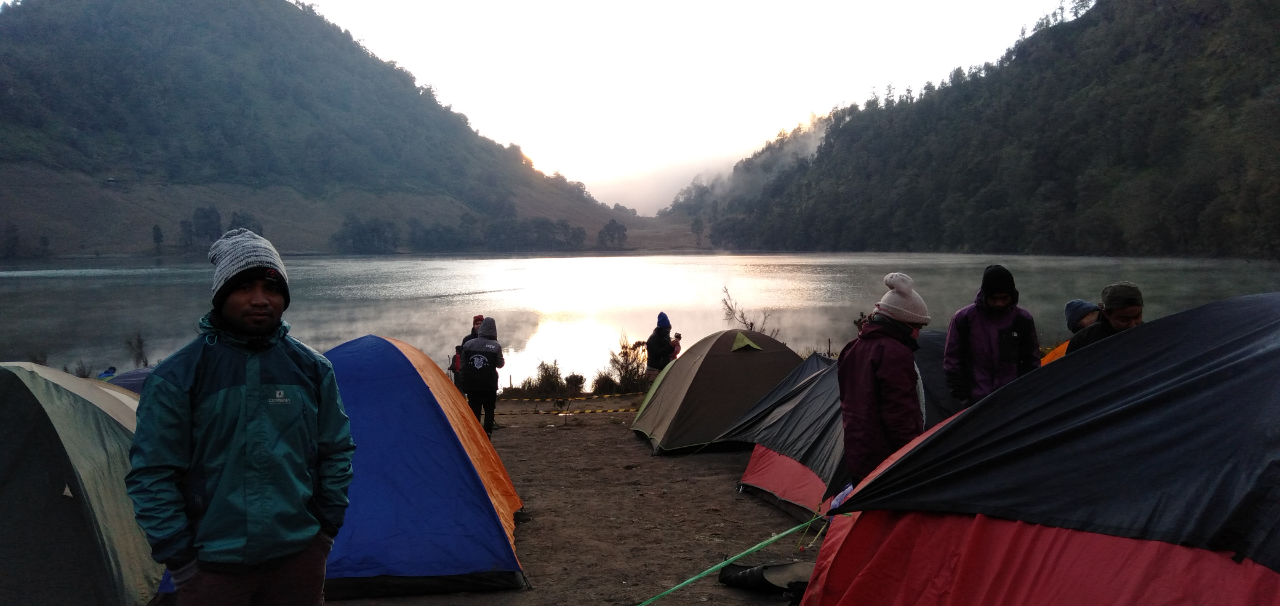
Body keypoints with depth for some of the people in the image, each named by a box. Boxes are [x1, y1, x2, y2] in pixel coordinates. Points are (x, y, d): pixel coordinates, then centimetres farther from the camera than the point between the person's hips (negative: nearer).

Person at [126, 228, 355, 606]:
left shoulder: (312, 369, 1)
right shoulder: (177, 377, -8)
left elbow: (336, 454, 10)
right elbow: (151, 476, -5)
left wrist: (326, 529, 7)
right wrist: (179, 559, -6)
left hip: (299, 557, 3)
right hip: (213, 566, -2)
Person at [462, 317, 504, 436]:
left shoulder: (468, 344, 0)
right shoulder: (496, 346, -9)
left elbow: (463, 365, 5)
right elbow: (500, 364, 3)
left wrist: (464, 384, 12)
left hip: (472, 385, 2)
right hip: (489, 385, -2)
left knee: (474, 410, 7)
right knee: (489, 410, 9)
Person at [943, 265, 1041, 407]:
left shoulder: (1023, 320, 0)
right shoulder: (964, 319, -6)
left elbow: (1031, 362, 10)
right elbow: (952, 361, 0)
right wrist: (962, 396, -3)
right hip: (976, 403, -2)